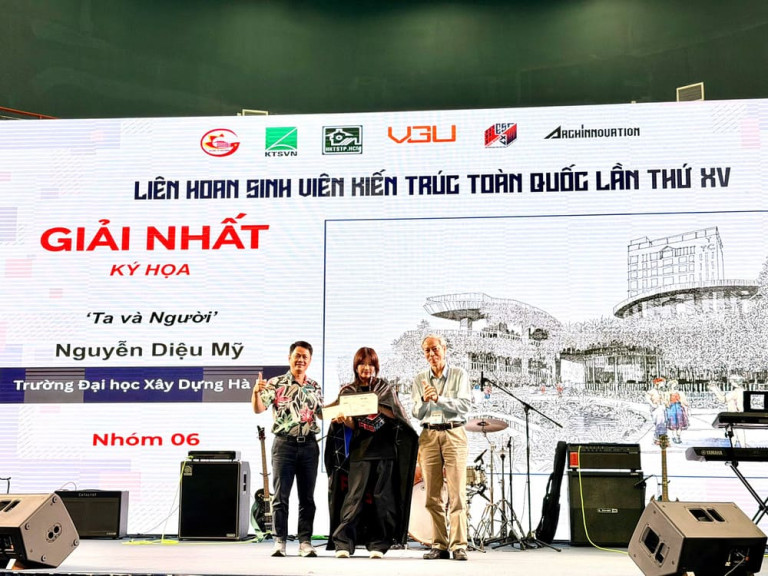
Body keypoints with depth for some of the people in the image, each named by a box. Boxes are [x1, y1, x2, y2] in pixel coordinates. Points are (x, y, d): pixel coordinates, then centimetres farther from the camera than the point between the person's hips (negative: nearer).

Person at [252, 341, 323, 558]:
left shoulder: (314, 387, 11)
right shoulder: (276, 384, 0)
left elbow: (323, 414, 18)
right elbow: (258, 409, -8)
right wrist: (256, 392, -27)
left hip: (309, 445, 3)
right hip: (284, 444, -3)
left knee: (307, 497, 4)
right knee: (280, 495, -2)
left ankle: (305, 541, 9)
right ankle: (279, 541, 3)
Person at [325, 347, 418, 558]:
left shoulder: (385, 389, 11)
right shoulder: (347, 392, 10)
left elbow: (395, 415, 0)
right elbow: (350, 425, 1)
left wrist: (374, 405, -15)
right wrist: (343, 420, -22)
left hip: (384, 451, 1)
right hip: (359, 452, -1)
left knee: (381, 499, -1)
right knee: (354, 497, -8)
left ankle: (378, 544, 5)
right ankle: (343, 543, -8)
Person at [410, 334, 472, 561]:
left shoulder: (459, 375, 5)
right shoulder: (419, 379, 12)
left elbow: (464, 405, -6)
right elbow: (417, 413, 6)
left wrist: (438, 398, -16)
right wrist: (424, 401, -14)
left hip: (454, 434, -3)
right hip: (429, 435, 3)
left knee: (457, 493, -8)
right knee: (432, 496, 1)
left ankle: (459, 545, -7)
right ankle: (439, 545, 6)